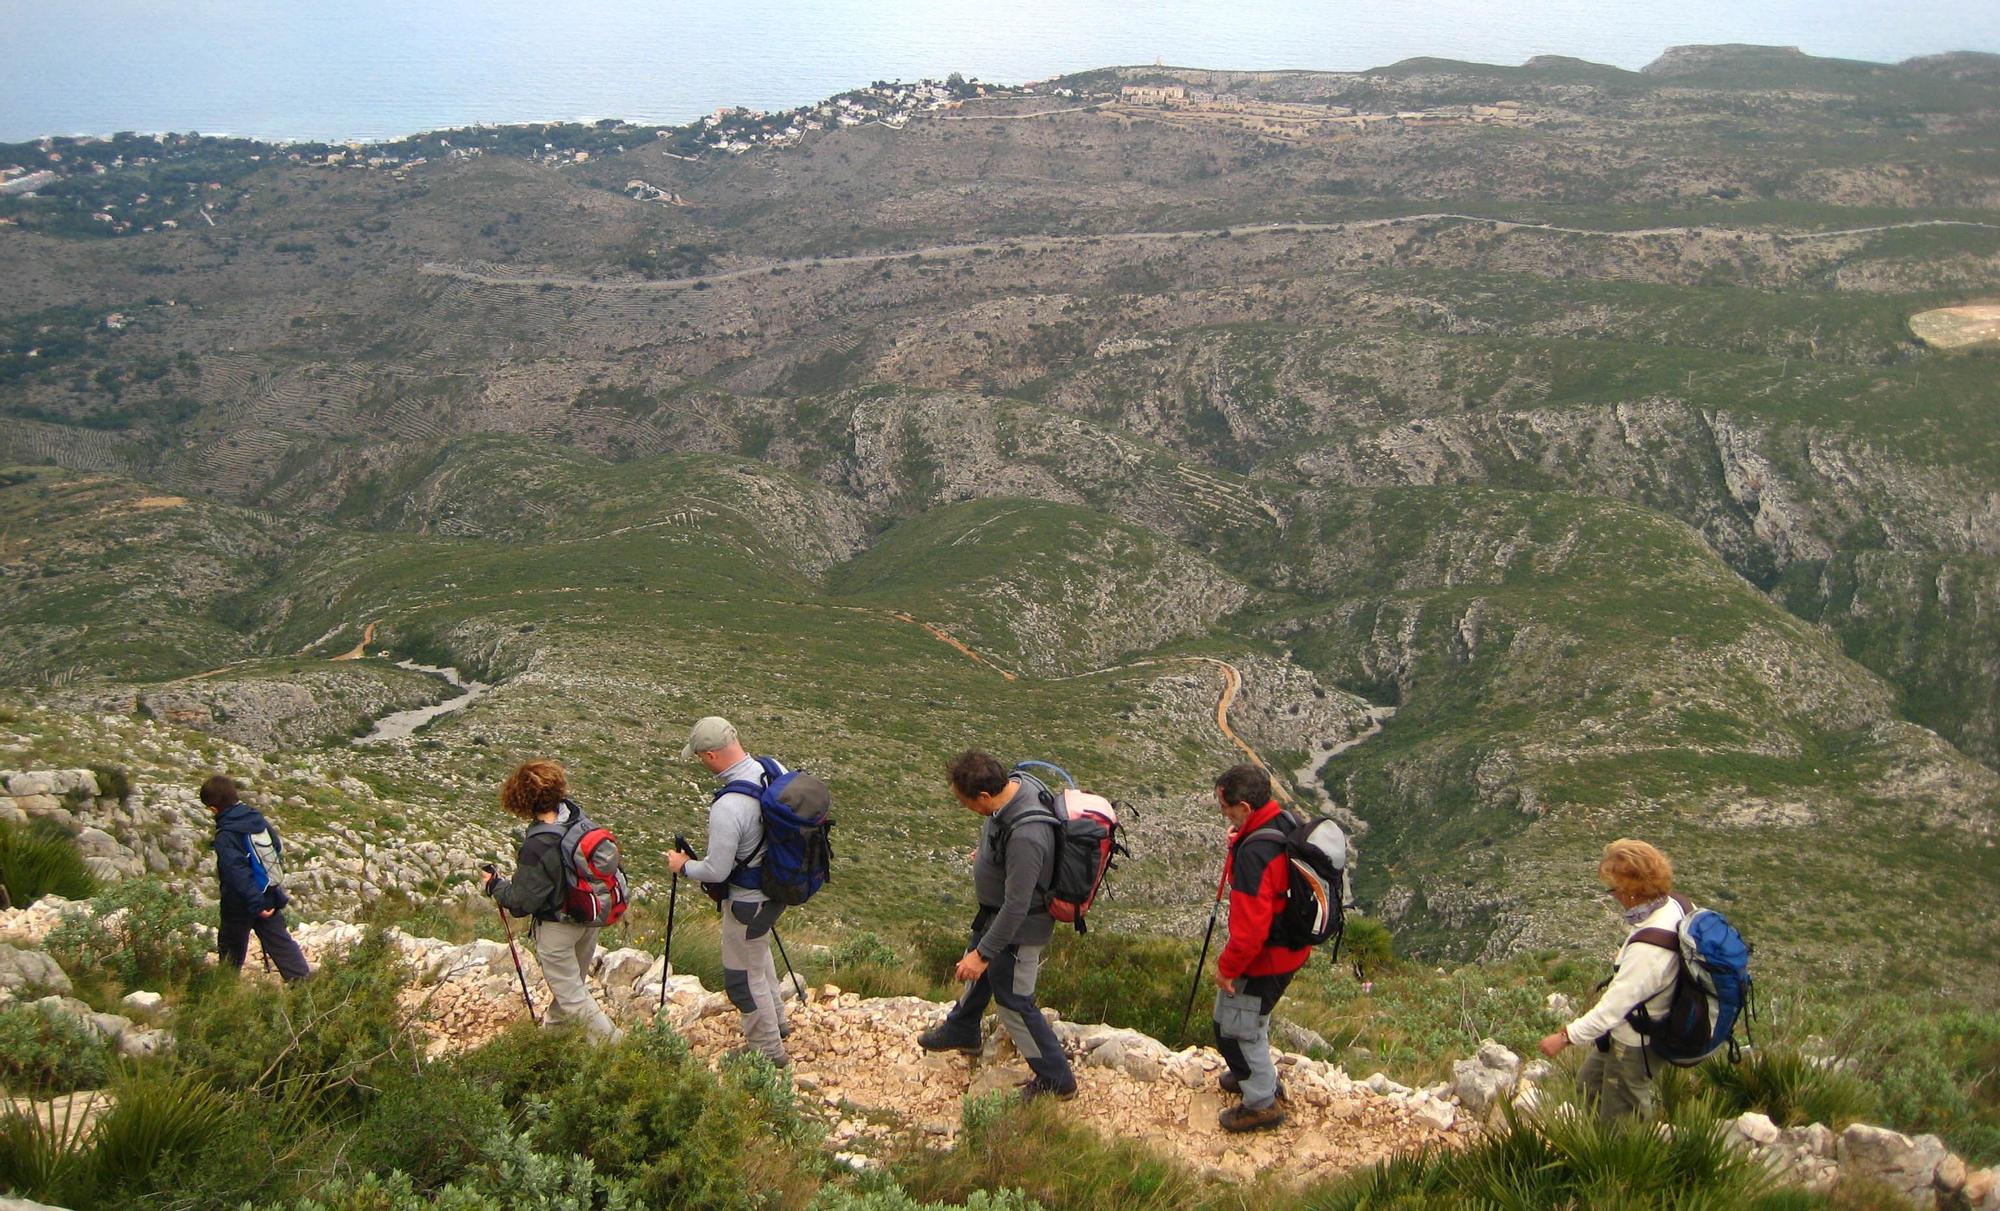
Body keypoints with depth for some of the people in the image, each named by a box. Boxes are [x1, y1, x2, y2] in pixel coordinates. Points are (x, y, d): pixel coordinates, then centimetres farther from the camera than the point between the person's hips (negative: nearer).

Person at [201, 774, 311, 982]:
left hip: (241, 904, -6)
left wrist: (255, 903, -27)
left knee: (231, 949, 13)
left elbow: (238, 873, -26)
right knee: (281, 942, 6)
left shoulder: (225, 836, -20)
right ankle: (304, 980, -1)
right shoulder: (257, 818, 0)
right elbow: (278, 849, 11)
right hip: (271, 897, 6)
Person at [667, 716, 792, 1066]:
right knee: (758, 953, 31)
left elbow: (716, 871, -24)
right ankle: (777, 1021, 48)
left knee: (743, 976, 12)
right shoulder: (775, 770, -10)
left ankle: (767, 1050, 27)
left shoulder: (727, 808, -34)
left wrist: (684, 866, -5)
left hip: (749, 901, -9)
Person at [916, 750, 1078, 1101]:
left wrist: (983, 954, -25)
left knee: (1013, 1001, 7)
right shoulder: (1017, 783, -15)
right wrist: (987, 854, 27)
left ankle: (1056, 1079, 25)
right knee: (979, 970, 30)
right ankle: (961, 1032, 56)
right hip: (995, 910, 10)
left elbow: (1017, 906, -33)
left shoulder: (1025, 838, -41)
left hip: (1020, 926, -9)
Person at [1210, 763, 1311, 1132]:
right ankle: (1258, 1075, 50)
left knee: (1237, 1027, 11)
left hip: (1263, 959, -9)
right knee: (1252, 1019, 30)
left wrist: (1227, 967, -15)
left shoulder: (1254, 853, -34)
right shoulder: (1287, 821, -6)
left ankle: (1263, 1104, 28)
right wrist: (1239, 841, 2)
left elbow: (1250, 927, -30)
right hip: (1290, 949, 9)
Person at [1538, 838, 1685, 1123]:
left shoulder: (1649, 949, -39)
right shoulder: (1672, 905, -10)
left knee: (1618, 1121, 12)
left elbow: (1615, 1004, -32)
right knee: (1588, 1087, 29)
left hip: (1634, 1045, -10)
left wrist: (1566, 1037, -22)